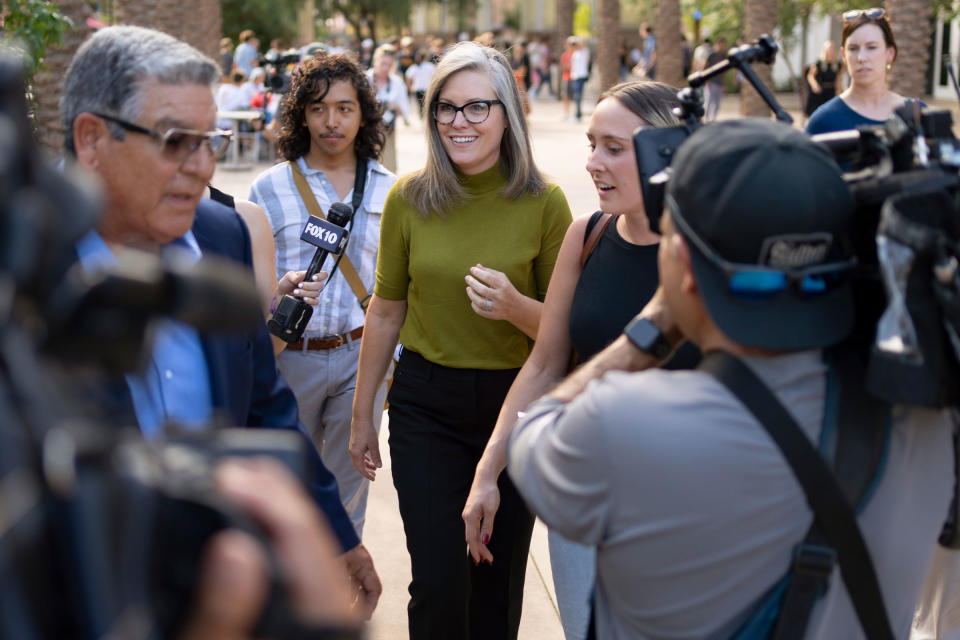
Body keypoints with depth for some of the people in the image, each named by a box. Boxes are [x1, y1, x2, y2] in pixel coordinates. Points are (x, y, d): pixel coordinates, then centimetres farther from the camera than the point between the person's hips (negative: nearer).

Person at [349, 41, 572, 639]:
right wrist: (363, 414, 12)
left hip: (517, 400, 0)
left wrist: (515, 307, -24)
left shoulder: (544, 203, -8)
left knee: (499, 584, 11)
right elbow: (386, 310, 7)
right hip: (426, 404, 0)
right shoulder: (410, 197, -4)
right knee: (439, 584, -3)